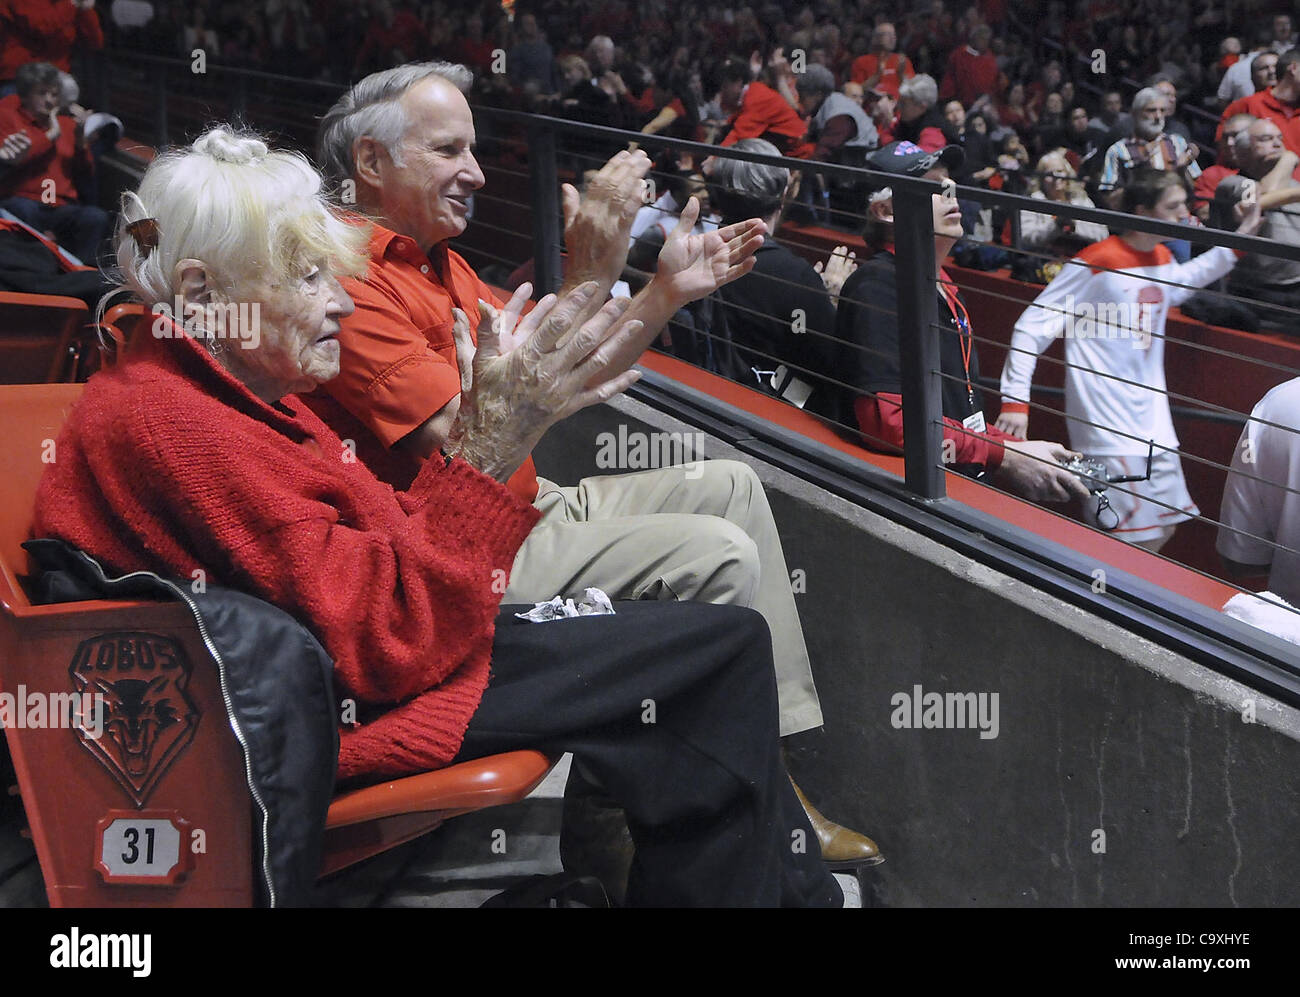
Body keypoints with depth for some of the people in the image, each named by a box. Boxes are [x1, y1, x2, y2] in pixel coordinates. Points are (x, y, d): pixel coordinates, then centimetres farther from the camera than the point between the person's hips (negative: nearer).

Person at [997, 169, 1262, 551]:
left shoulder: (1163, 258, 9)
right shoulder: (1096, 261, -14)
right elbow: (1031, 328, -13)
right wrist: (1015, 400, -19)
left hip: (1152, 421, 8)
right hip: (1107, 426, -8)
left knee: (1162, 530, 12)